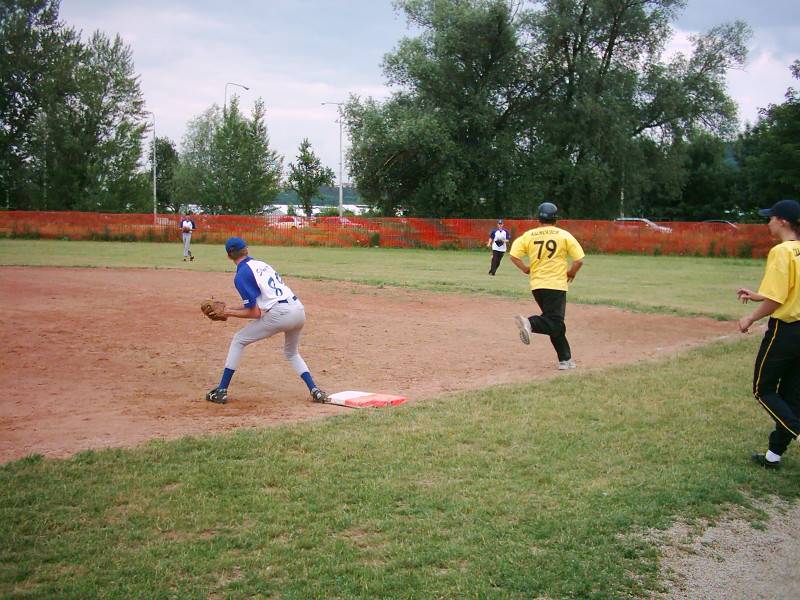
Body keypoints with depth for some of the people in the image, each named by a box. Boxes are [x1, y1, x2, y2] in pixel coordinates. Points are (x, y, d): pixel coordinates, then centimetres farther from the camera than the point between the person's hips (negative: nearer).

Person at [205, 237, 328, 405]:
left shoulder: (241, 275, -1)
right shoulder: (261, 264, 23)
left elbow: (255, 313, -3)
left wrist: (229, 313, 9)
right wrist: (232, 309, 27)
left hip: (279, 314, -7)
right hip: (299, 310, 7)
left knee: (238, 340, 12)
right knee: (291, 353, 30)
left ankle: (221, 391, 11)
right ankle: (315, 390, 14)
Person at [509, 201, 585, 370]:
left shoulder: (529, 235, 5)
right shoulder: (564, 235, -1)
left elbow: (514, 255, -2)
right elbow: (579, 260, -5)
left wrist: (525, 269, 11)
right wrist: (571, 273, 12)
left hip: (536, 286, 5)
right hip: (556, 285, -5)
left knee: (556, 324, 14)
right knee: (555, 323, -7)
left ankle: (565, 359, 15)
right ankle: (530, 323, -34)